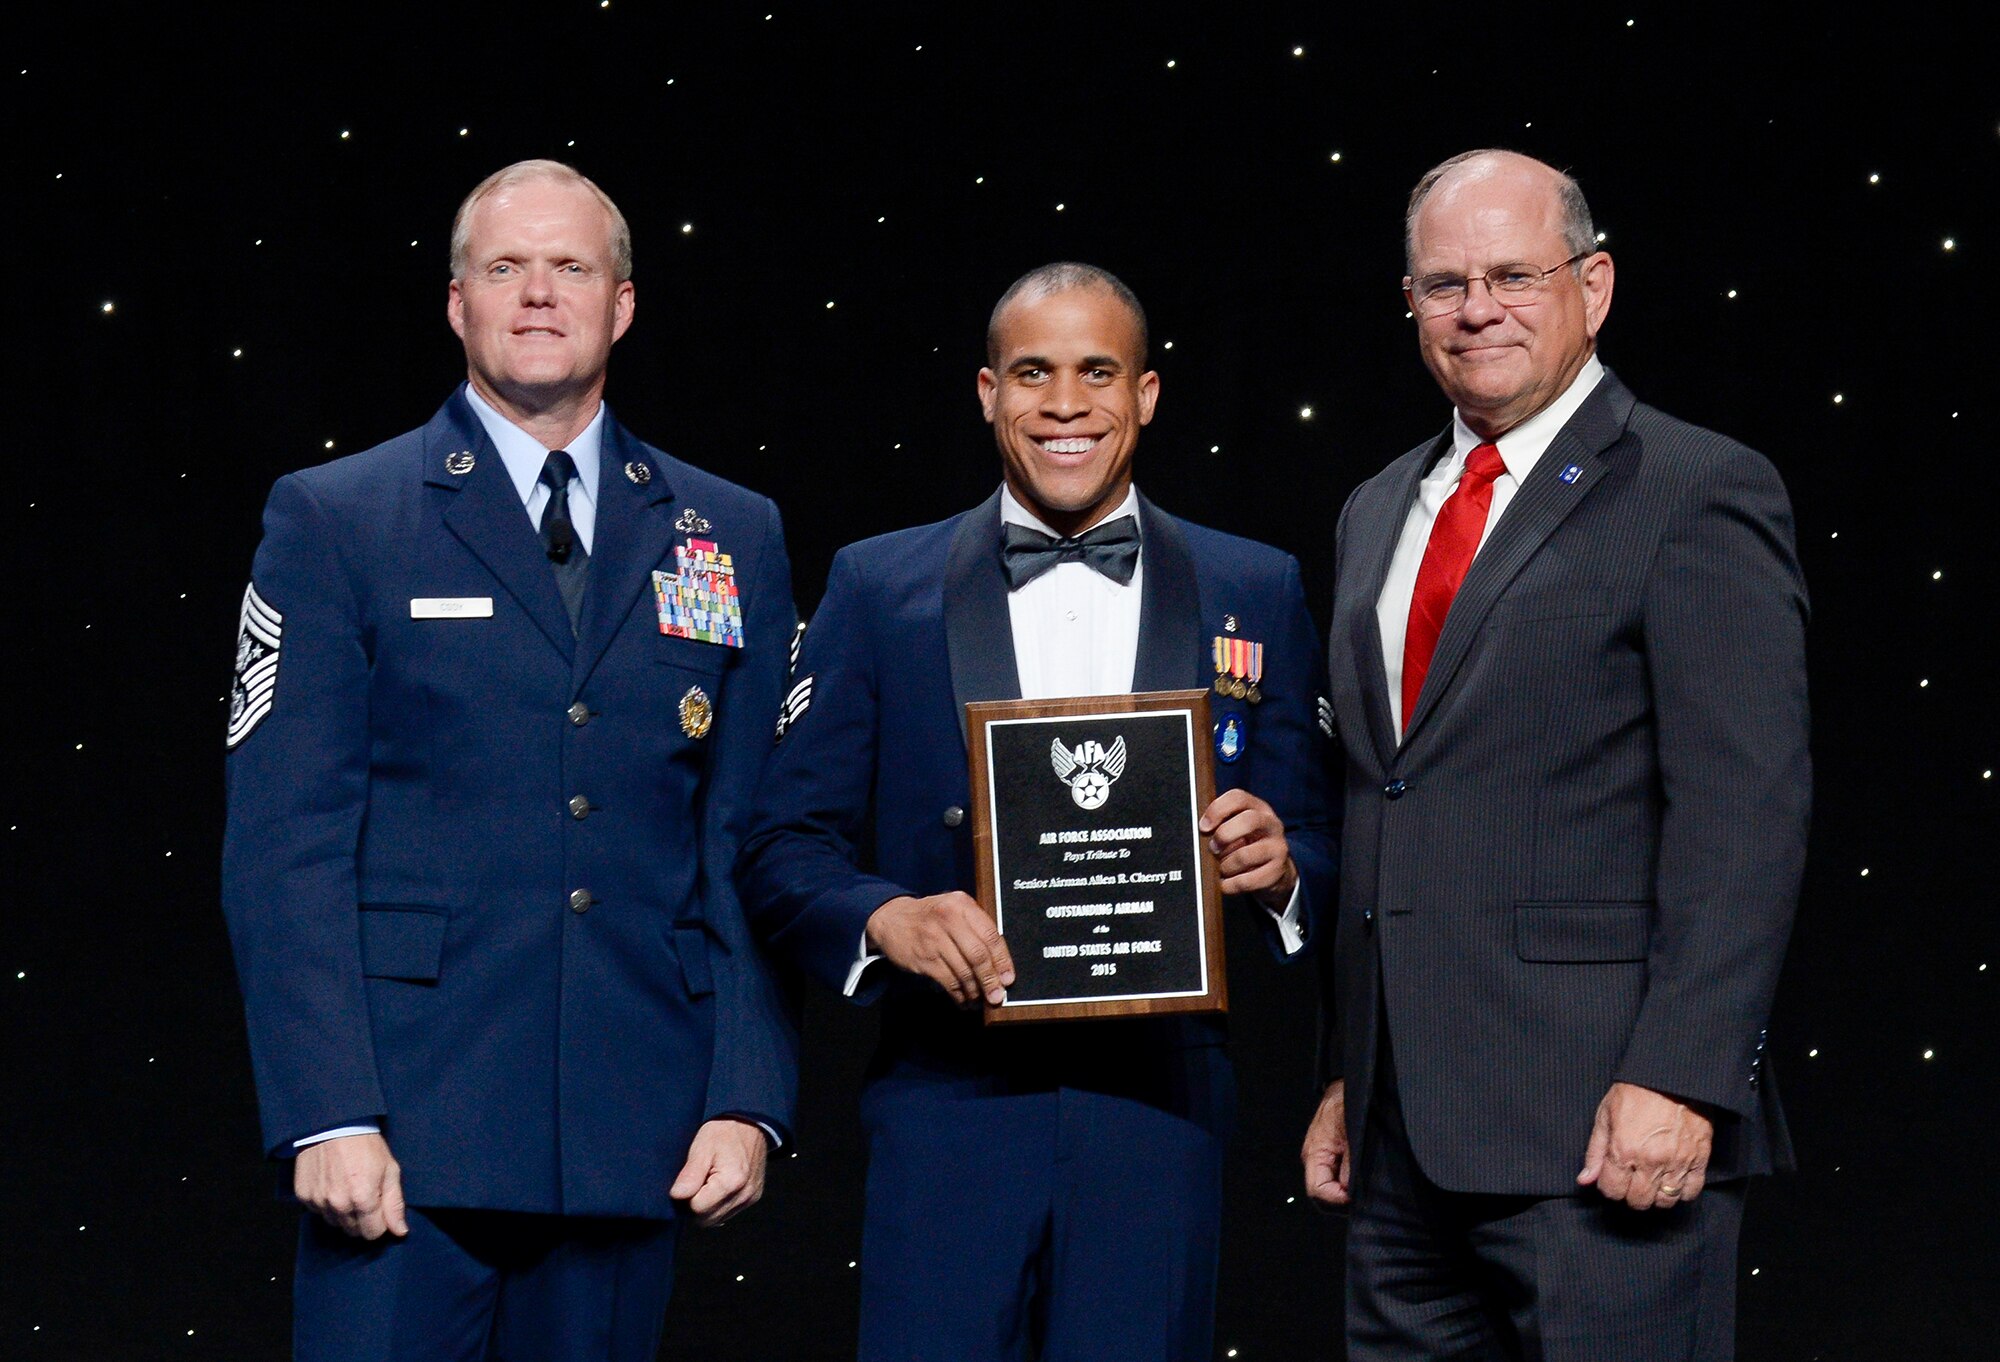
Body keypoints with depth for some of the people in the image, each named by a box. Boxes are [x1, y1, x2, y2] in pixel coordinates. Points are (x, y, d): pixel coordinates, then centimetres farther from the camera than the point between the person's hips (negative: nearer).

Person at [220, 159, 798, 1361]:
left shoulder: (732, 540, 12)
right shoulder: (333, 521, 4)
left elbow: (761, 846, 10)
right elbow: (282, 844, -3)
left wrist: (750, 1096, 1)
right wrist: (329, 1116, -12)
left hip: (630, 1146, 3)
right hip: (409, 1129, -2)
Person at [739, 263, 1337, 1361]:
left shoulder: (1254, 594, 10)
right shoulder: (876, 589, 8)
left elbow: (1315, 847, 11)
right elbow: (784, 849, 4)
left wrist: (1280, 865, -12)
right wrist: (884, 918, -16)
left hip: (1157, 1106, 1)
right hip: (950, 1097, -1)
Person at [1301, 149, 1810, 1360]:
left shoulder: (1700, 495, -5)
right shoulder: (1378, 513, 18)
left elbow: (1745, 817, -12)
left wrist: (1678, 1081, -19)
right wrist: (1345, 1078, 17)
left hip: (1599, 1129, -7)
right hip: (1407, 1128, 7)